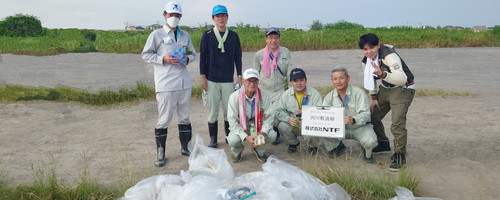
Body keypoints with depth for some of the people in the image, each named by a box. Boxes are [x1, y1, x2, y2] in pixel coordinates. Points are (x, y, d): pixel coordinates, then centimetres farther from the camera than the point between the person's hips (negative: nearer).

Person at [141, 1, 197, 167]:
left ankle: (185, 147, 29)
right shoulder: (157, 35, -1)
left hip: (184, 83, 5)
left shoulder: (185, 35, 12)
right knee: (164, 119, -3)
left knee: (184, 117, 15)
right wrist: (163, 59, -15)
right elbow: (146, 54, 0)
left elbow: (193, 53, 21)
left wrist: (187, 59, -2)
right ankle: (160, 154, 9)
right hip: (165, 84, -5)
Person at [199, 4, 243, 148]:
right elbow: (203, 56, 2)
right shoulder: (207, 35, 2)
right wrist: (202, 76, -4)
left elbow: (237, 57, 11)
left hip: (228, 80, 2)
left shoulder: (233, 36, 7)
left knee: (229, 110, 4)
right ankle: (213, 139, 15)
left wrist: (239, 76, 6)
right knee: (213, 111, 3)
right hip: (211, 80, -1)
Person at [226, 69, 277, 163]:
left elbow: (269, 116, -9)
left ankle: (259, 150, 10)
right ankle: (237, 152, 10)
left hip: (258, 126, 1)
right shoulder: (234, 97, -17)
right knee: (233, 140, -31)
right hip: (240, 127, -1)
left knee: (272, 135, -26)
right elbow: (232, 121, -17)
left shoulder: (264, 95, -13)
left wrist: (262, 133, -27)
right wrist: (246, 137, -29)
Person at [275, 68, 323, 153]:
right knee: (282, 126, -26)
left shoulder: (315, 94, -9)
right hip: (293, 126, 2)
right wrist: (288, 119, -24)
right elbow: (279, 112, -2)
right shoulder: (286, 94, 0)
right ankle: (293, 143, 9)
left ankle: (313, 146, 8)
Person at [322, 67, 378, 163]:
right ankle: (336, 146, 10)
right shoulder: (329, 97, -2)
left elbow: (365, 114, -25)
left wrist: (353, 120, -47)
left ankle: (367, 153, 7)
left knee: (370, 141, -34)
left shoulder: (359, 93, -16)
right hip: (340, 128, 3)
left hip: (360, 127, -3)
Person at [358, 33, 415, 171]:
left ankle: (400, 156, -9)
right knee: (373, 116, 11)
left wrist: (383, 74, -58)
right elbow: (370, 78, 13)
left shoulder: (389, 56, -30)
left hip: (403, 89, -8)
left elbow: (402, 78, -44)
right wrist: (374, 97, 11)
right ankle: (383, 144, 33)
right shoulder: (366, 60, -4)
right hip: (385, 89, 8)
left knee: (398, 122, -21)